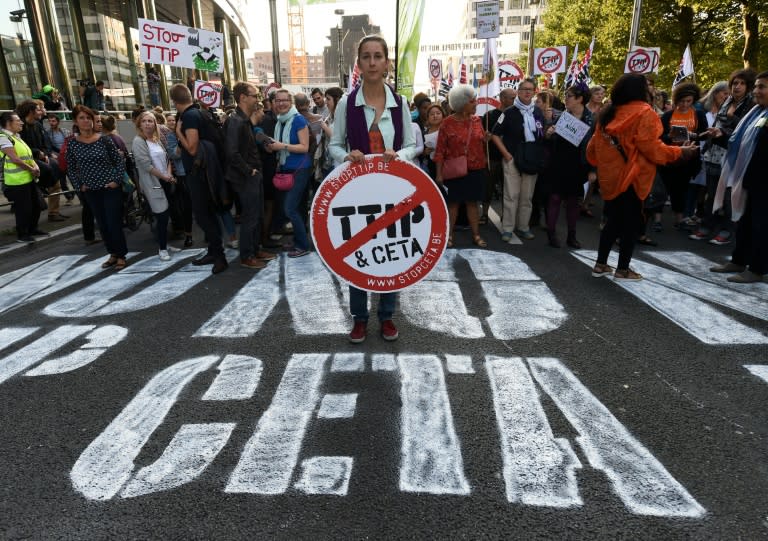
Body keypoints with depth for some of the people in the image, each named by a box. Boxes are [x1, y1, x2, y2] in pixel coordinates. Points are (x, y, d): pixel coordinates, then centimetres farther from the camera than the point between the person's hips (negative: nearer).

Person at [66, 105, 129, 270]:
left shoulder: (104, 139, -6)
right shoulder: (72, 144, 0)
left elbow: (119, 161, -1)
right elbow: (71, 168, 9)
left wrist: (117, 180, -10)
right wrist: (79, 185, 0)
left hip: (111, 188, -3)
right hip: (90, 191, 3)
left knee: (114, 223, -3)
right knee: (102, 225, 9)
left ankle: (121, 255, 11)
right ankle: (113, 254, 22)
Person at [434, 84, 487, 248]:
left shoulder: (477, 120, 5)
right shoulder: (447, 123, -8)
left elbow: (482, 143, 19)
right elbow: (440, 150, -8)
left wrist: (486, 139, -1)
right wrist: (439, 173, -11)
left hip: (476, 170, 3)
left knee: (473, 202, 9)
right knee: (453, 202, 5)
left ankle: (476, 235, 15)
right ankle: (449, 235, 15)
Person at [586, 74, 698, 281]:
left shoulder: (609, 112, 10)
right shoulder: (643, 113, -11)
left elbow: (594, 145, 11)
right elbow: (651, 147, -16)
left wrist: (600, 164, 24)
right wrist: (679, 152, -6)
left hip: (611, 175, 7)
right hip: (631, 177, -7)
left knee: (613, 220, 15)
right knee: (630, 223, 3)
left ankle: (601, 264, 17)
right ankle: (623, 269, 9)